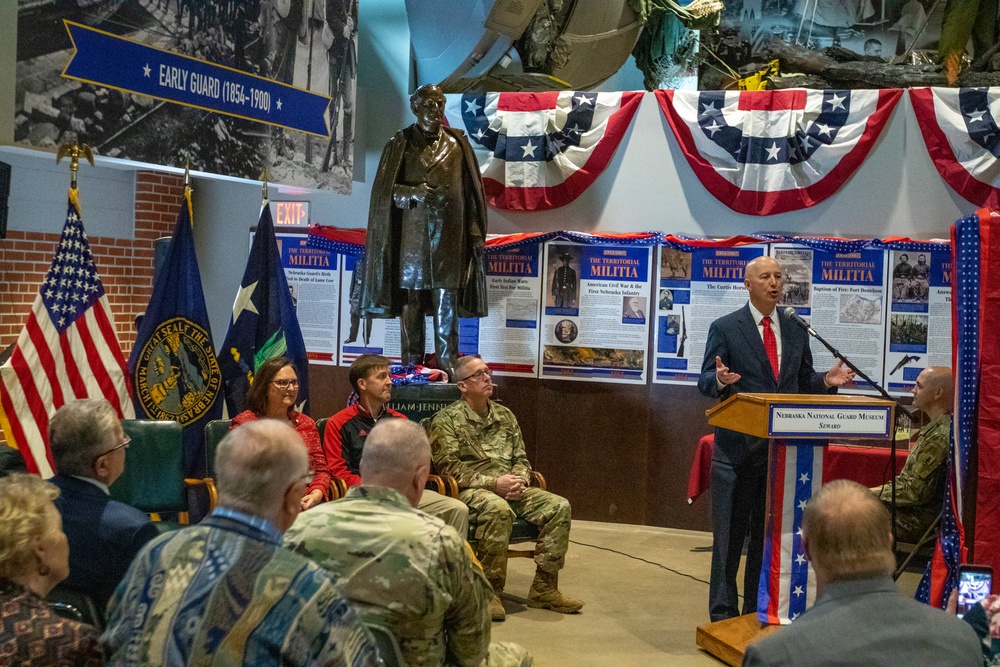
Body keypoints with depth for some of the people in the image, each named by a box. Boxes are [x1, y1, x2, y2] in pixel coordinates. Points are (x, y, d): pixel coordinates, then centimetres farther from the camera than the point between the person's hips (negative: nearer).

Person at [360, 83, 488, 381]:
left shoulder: (457, 144, 10)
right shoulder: (400, 144, 6)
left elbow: (470, 189, 10)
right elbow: (384, 189, 4)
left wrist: (475, 232, 3)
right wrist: (414, 192, -14)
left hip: (449, 233, 1)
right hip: (412, 232, -1)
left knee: (447, 300, -3)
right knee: (411, 299, 0)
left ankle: (448, 364, 0)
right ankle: (411, 365, 6)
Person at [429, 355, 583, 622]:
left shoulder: (505, 415, 20)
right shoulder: (447, 419, 0)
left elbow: (521, 458, 21)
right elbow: (448, 467, -10)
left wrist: (519, 480, -3)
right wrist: (493, 483, -18)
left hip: (508, 489, 6)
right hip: (469, 491, -6)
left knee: (559, 506, -15)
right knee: (499, 509, -39)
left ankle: (544, 588, -8)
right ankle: (489, 592, -28)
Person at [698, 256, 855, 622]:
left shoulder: (796, 330, 11)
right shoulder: (724, 328, -2)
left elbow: (803, 382, 16)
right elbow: (705, 382, -4)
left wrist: (827, 381, -5)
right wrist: (720, 379, -26)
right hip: (737, 445, -4)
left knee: (769, 530, 10)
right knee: (729, 531, 1)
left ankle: (759, 611, 21)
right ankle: (723, 613, 10)